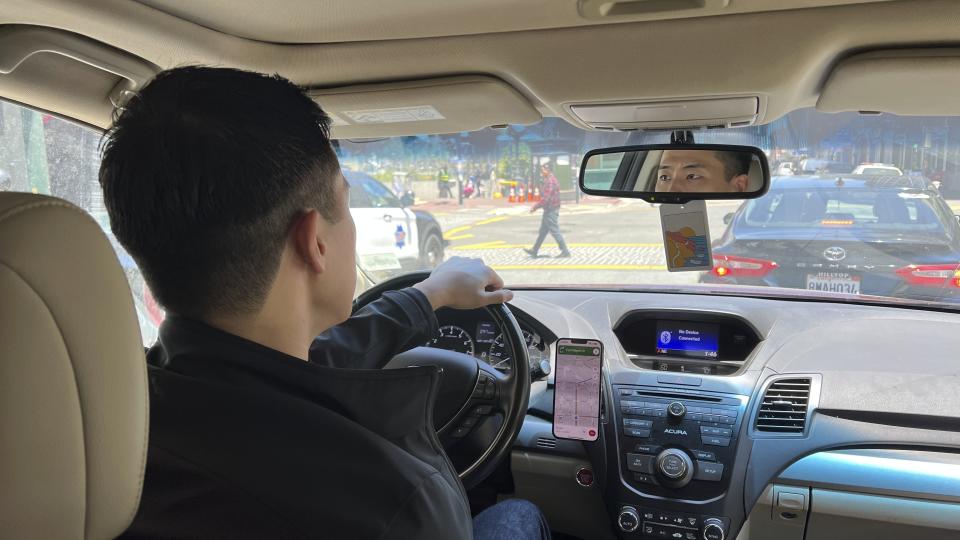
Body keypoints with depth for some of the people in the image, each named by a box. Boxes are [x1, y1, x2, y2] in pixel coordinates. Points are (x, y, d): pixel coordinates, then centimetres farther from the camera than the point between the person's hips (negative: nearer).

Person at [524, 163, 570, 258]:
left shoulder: (550, 181, -20)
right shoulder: (552, 180, 14)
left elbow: (545, 198, -25)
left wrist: (535, 207, -17)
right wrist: (537, 206, 19)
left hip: (550, 211, -11)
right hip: (549, 210, 11)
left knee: (555, 231, -4)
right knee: (542, 232, 14)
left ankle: (565, 251, 1)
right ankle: (534, 251, 21)